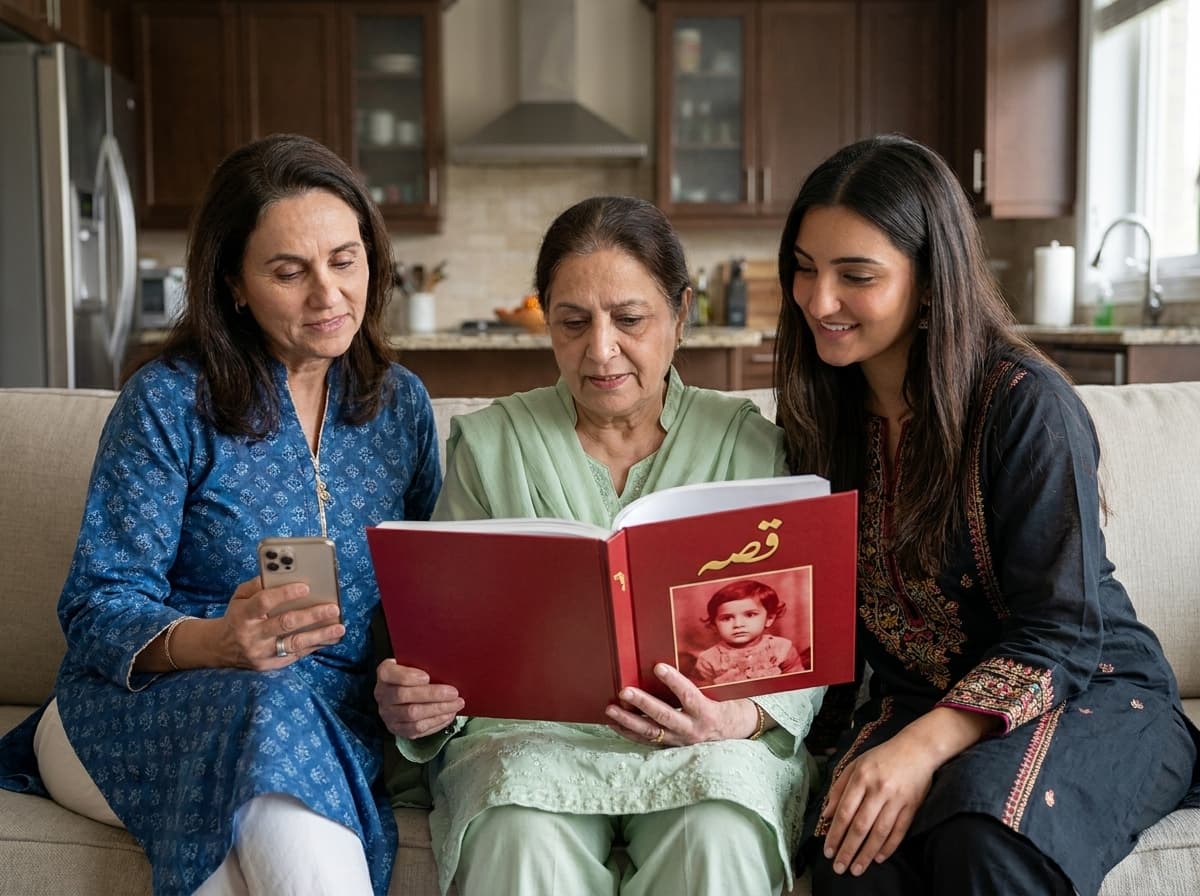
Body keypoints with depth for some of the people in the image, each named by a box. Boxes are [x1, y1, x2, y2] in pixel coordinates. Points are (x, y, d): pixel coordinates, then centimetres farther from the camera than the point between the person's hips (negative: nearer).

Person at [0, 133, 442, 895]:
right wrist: (217, 641, -27)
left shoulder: (402, 404, 11)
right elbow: (100, 610, -6)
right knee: (273, 711, -36)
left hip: (339, 713, 1)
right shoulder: (168, 402, -2)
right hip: (139, 709, -1)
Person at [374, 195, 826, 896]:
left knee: (717, 831, -32)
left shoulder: (751, 445, 6)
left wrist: (743, 717, -22)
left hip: (708, 739, 0)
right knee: (521, 835, -32)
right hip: (529, 729, 1)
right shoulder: (489, 444, 9)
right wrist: (413, 702, -18)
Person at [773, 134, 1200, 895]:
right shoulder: (821, 413, 3)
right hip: (914, 703, 4)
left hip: (1093, 696, -3)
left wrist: (924, 746, -31)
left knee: (985, 823, -37)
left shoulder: (1024, 403, -15)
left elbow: (1059, 638, -17)